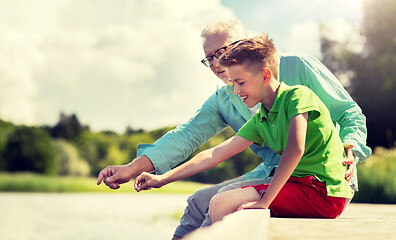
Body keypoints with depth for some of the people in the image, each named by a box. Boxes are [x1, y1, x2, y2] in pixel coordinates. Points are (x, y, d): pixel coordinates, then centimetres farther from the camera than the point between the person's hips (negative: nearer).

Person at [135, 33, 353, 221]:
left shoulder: (298, 95, -10)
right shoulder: (260, 121, 13)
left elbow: (295, 148, -24)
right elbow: (214, 155, 13)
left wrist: (265, 201, -25)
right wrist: (163, 179, 11)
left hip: (323, 191, -8)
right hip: (302, 185, 8)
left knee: (222, 204, -14)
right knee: (221, 200, 11)